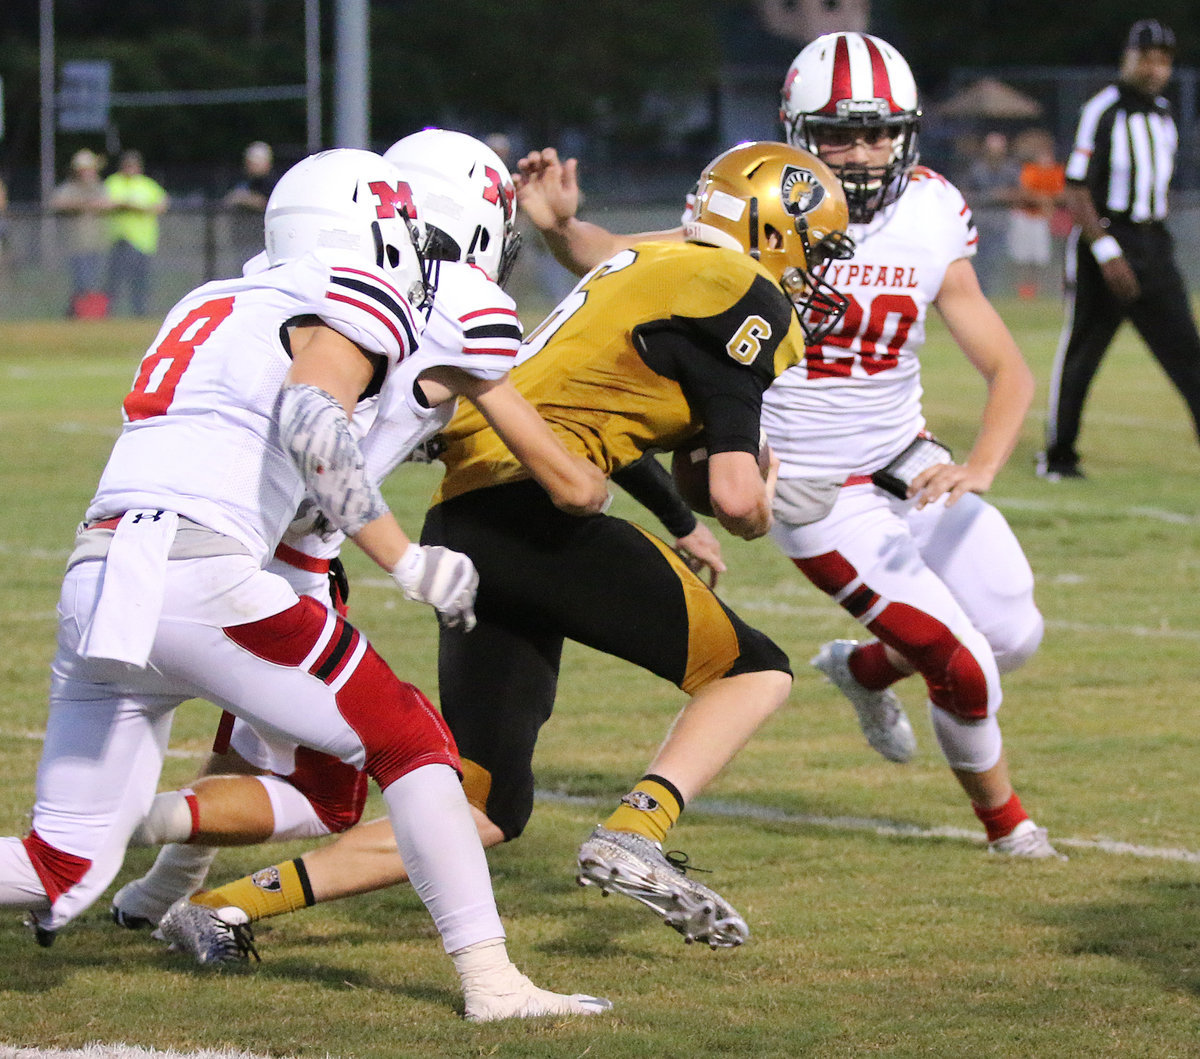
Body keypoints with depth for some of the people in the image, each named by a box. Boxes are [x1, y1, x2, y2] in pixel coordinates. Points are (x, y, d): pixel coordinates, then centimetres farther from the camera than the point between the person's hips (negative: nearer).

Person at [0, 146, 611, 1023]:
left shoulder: (214, 305, 27)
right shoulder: (348, 308, 3)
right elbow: (312, 424, -16)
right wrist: (408, 562, -13)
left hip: (94, 578, 7)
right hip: (196, 578, -7)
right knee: (410, 744, 5)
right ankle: (492, 981, -1)